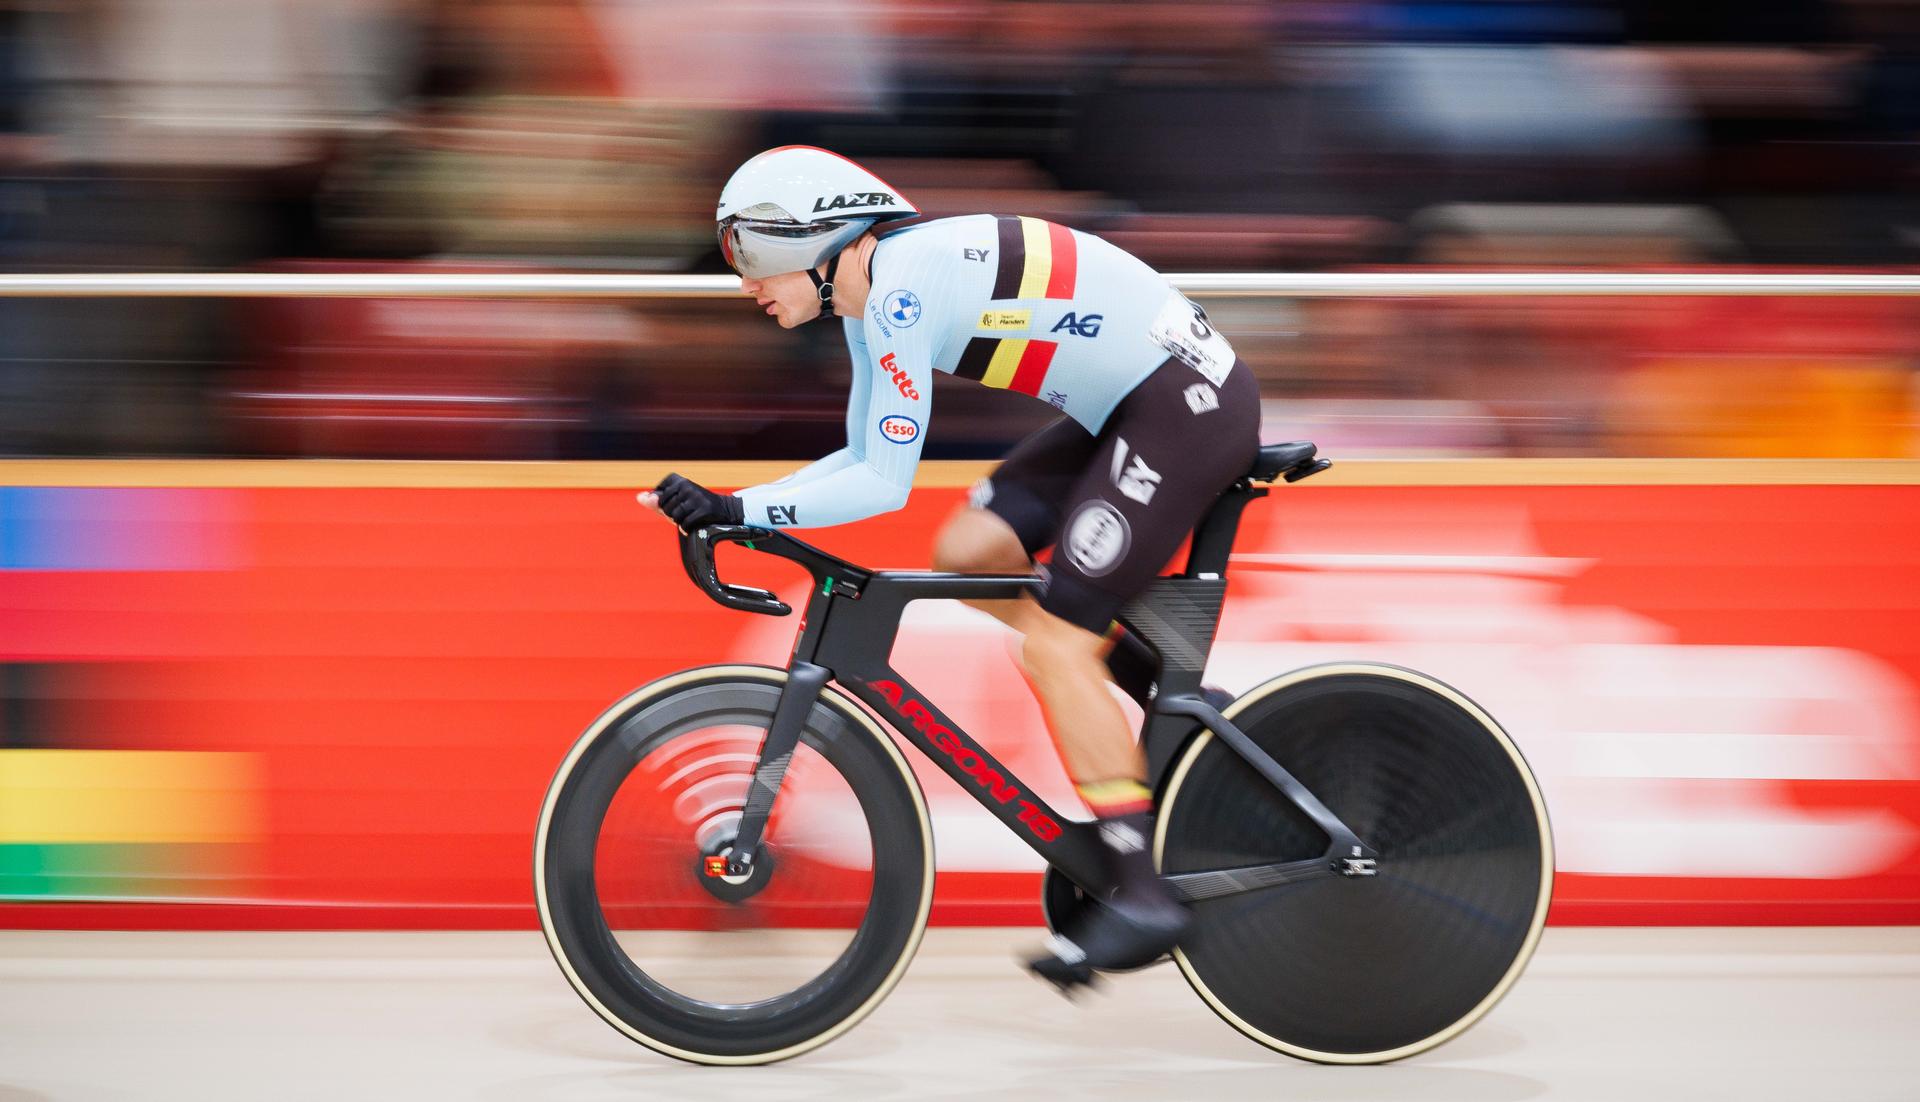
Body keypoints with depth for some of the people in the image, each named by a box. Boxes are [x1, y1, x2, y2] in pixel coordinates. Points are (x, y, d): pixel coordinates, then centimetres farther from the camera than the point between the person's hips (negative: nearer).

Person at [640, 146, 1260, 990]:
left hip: (1189, 405, -10)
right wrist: (729, 508, 5)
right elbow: (863, 460, 15)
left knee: (1056, 646, -9)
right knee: (966, 554, 8)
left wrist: (737, 509, -22)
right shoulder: (875, 295, 11)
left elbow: (883, 485, -21)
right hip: (1132, 404, 10)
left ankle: (1142, 897, -4)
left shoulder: (903, 287, -18)